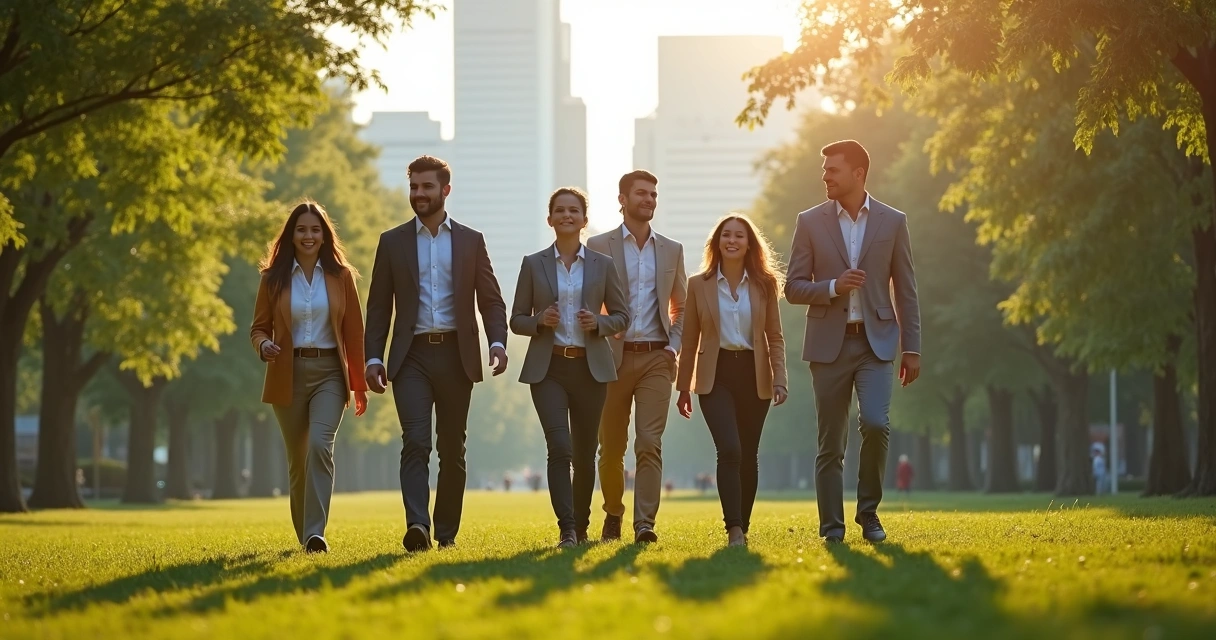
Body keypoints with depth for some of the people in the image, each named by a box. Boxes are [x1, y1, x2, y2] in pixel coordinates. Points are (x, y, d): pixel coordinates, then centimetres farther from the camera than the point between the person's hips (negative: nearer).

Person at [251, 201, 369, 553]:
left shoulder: (340, 276, 5)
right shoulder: (274, 278, 5)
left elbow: (354, 333, 6)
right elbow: (259, 327, 8)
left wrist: (360, 385, 6)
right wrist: (263, 344, -16)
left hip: (329, 372, -1)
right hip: (288, 376, 1)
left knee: (320, 444, -22)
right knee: (297, 459, 6)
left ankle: (316, 533, -25)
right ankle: (304, 536, 22)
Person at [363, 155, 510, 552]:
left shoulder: (471, 241, 10)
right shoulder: (392, 242, 10)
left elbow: (491, 300, 7)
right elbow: (379, 306, 9)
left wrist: (498, 343, -10)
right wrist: (373, 358, -1)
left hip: (456, 355, 1)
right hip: (412, 356, -1)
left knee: (452, 449, 5)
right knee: (415, 441, -15)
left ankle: (446, 532, 14)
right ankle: (417, 526, -26)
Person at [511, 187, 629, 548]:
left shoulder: (603, 265, 6)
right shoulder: (533, 265, 5)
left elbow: (622, 317, 10)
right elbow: (517, 320, 8)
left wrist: (598, 323, -10)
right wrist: (539, 321, -13)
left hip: (590, 368, 1)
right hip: (548, 368, -1)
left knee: (585, 454, 7)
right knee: (560, 448, -17)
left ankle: (581, 527, 23)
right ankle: (566, 530, -18)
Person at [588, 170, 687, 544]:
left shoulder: (671, 250, 13)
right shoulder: (598, 246, 3)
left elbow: (681, 307, 18)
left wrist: (674, 345, 3)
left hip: (656, 358, 1)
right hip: (614, 358, -1)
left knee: (650, 444, -11)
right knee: (611, 447, 6)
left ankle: (644, 524, -14)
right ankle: (613, 514, 27)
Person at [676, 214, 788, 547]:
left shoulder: (764, 284, 5)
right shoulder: (699, 285, 2)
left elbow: (775, 336, 6)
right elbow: (690, 340, 6)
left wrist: (780, 379, -5)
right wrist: (683, 387, 6)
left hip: (753, 375, 2)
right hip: (716, 376, -2)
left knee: (748, 455, 7)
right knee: (729, 450, -18)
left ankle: (743, 526, 19)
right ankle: (733, 529, -19)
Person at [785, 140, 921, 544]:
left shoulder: (892, 222, 5)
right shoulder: (810, 222, 5)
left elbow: (905, 291, 8)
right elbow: (793, 288, 4)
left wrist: (912, 348, 4)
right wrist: (833, 287, -14)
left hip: (875, 342, -1)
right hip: (829, 343, 1)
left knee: (875, 423, -18)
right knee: (831, 443, 2)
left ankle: (869, 511, 1)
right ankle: (831, 528, 9)